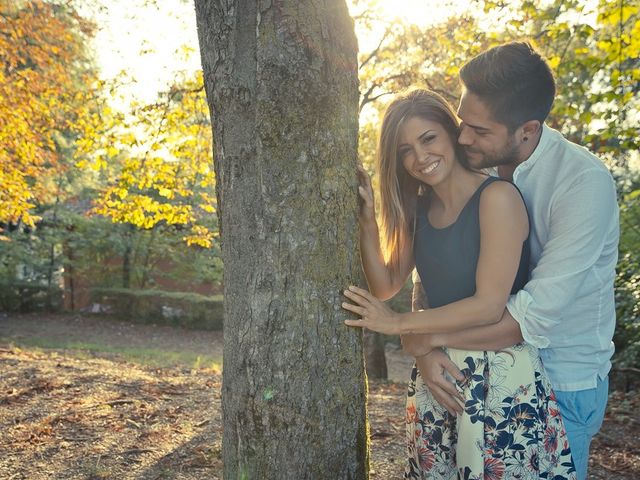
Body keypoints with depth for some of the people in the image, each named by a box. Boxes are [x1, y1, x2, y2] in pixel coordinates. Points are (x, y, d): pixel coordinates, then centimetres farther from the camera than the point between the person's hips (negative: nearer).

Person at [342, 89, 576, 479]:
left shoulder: (497, 197, -15)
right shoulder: (419, 207, 7)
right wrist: (367, 220, -7)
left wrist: (398, 323, -13)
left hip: (501, 375, -6)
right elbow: (386, 286, 5)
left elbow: (489, 306, -19)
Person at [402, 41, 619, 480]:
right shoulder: (476, 168, -6)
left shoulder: (585, 183, -24)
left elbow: (534, 316, -28)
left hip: (562, 381, -5)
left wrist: (427, 339, -19)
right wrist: (427, 352, -18)